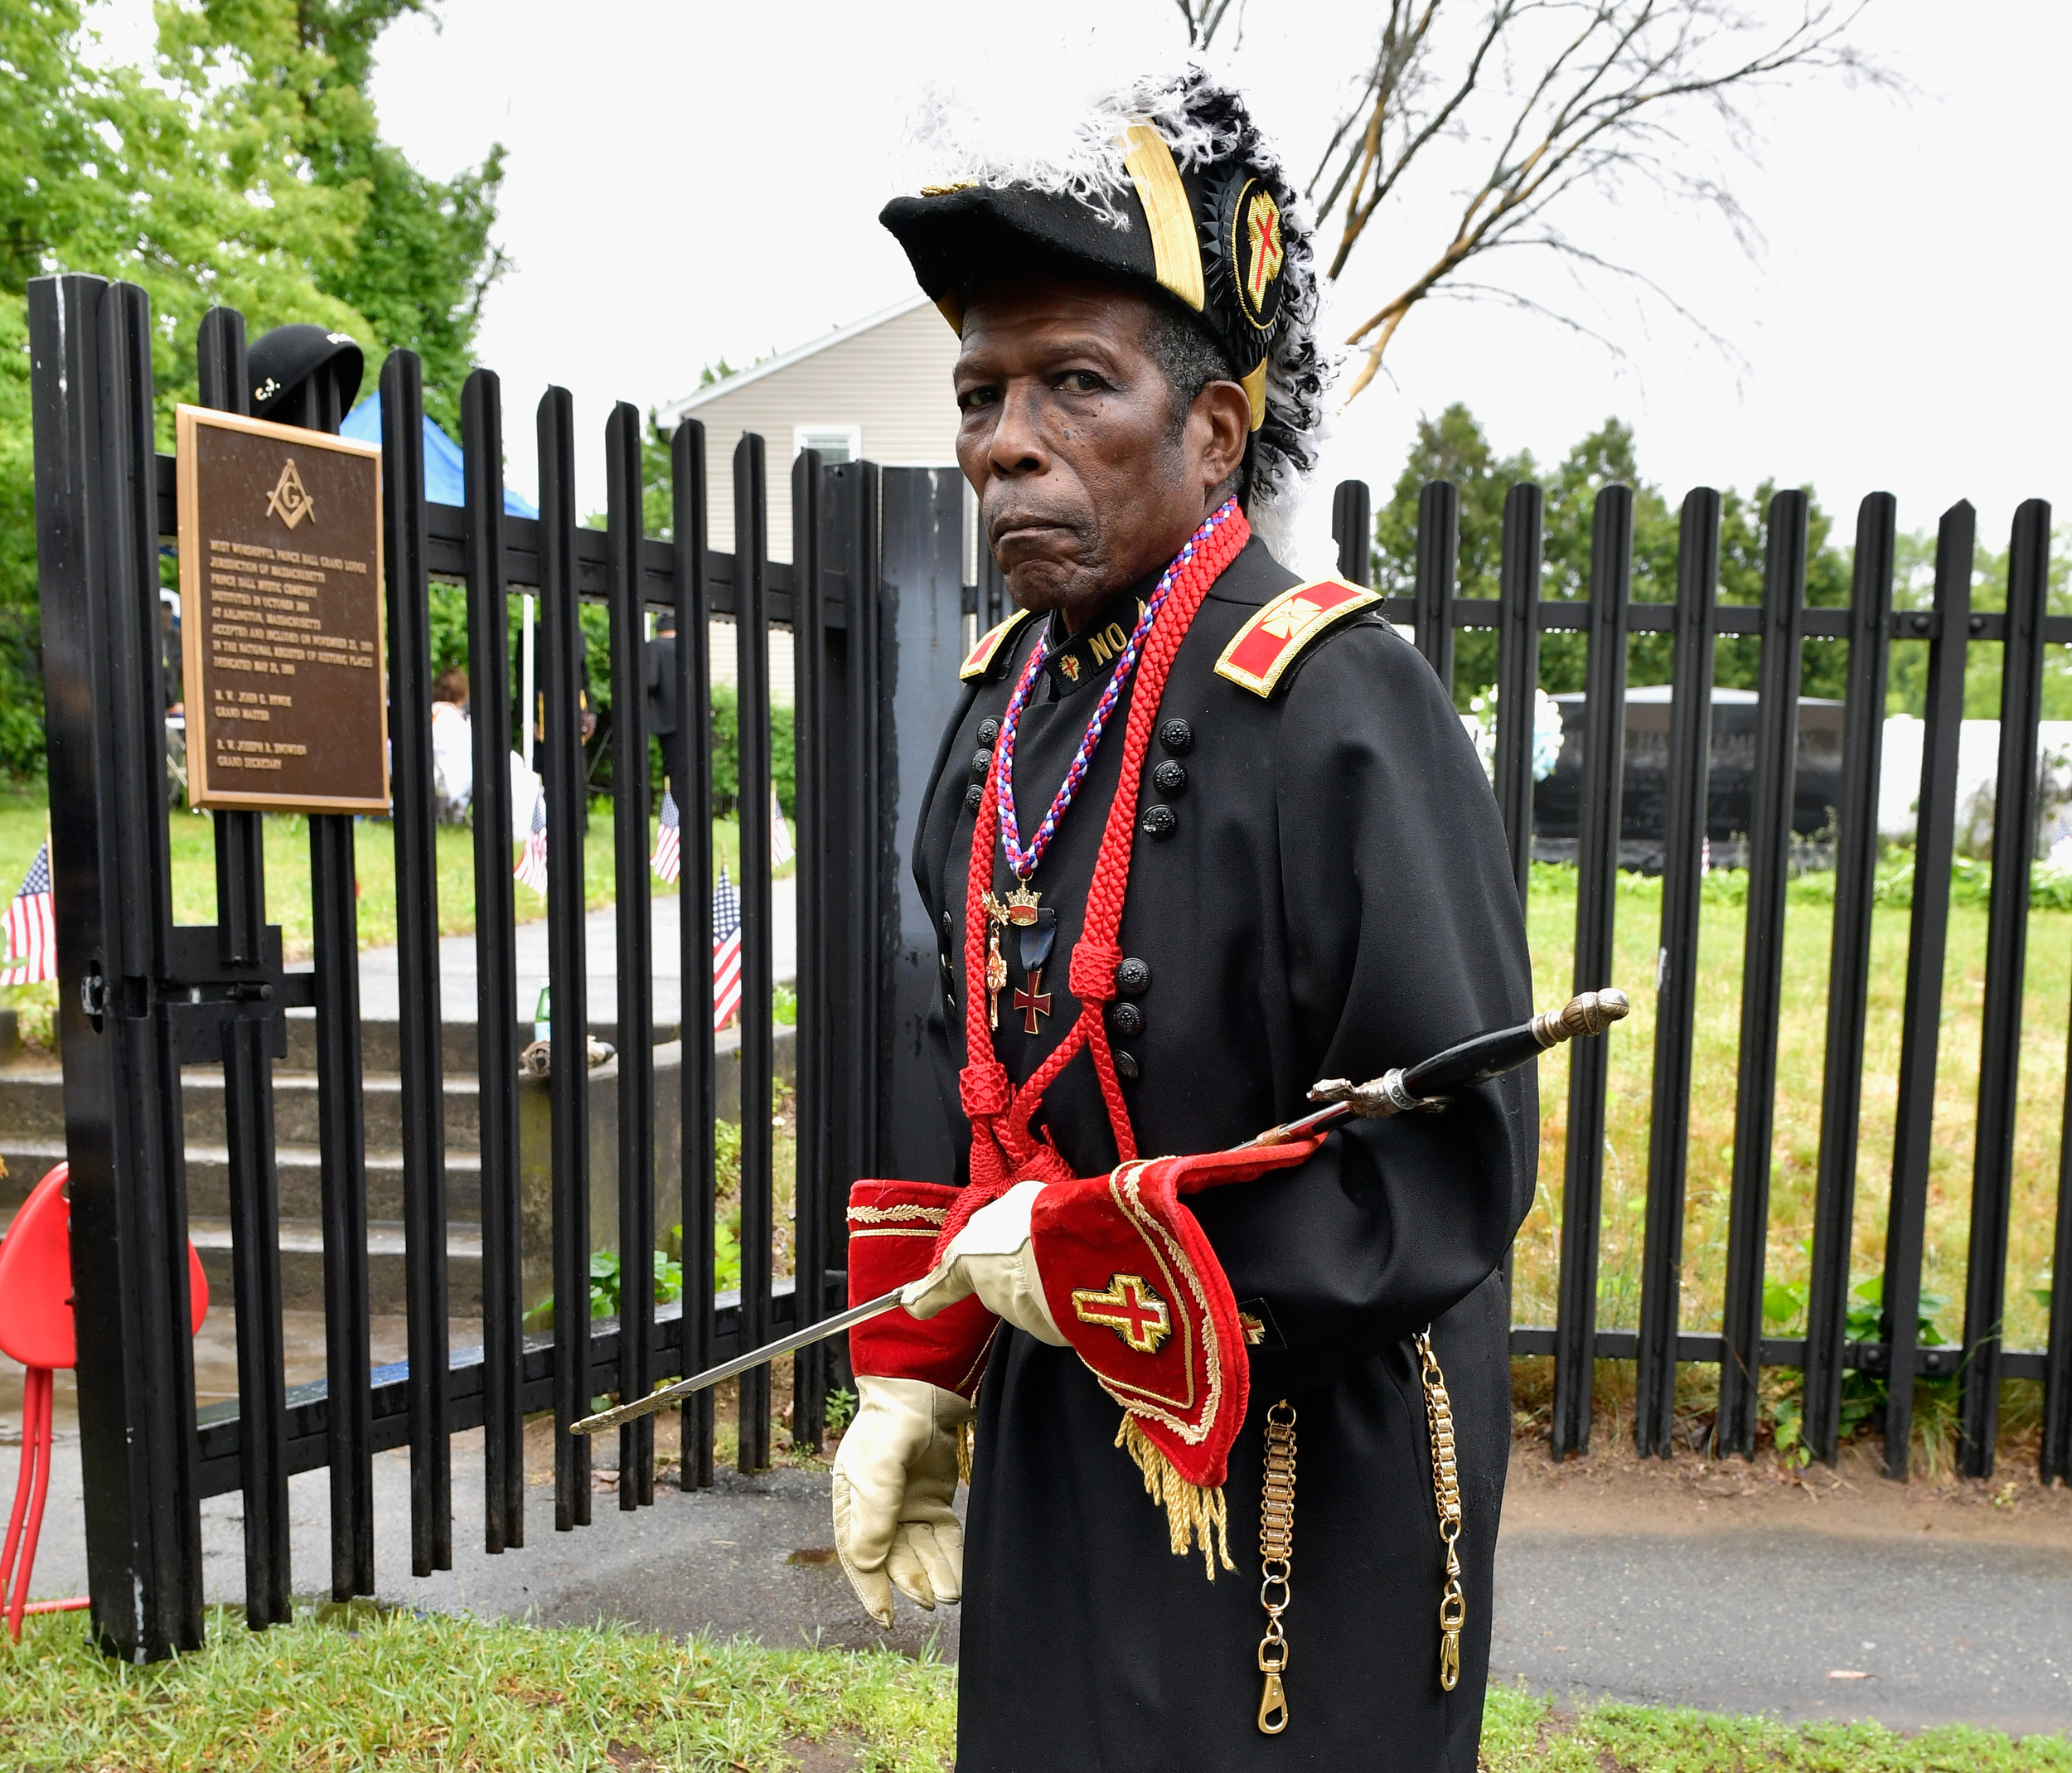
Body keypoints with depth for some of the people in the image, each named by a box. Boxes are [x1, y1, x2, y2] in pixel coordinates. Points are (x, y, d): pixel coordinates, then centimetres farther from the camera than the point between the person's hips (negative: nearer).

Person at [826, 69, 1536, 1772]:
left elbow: (1456, 1166, -21)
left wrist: (1098, 1258, -19)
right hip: (1059, 1440, 7)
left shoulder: (1341, 708, -22)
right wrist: (916, 1375, 8)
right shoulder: (1008, 704, 1)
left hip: (1304, 1475, -6)